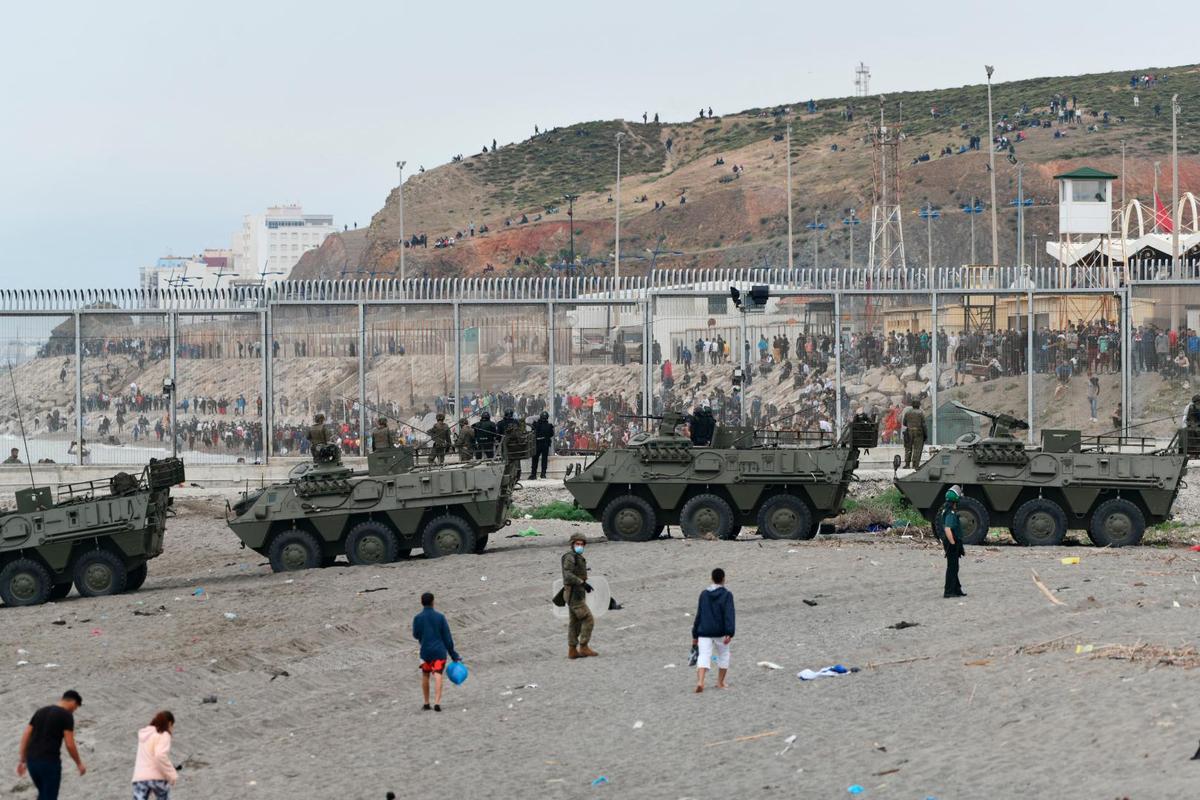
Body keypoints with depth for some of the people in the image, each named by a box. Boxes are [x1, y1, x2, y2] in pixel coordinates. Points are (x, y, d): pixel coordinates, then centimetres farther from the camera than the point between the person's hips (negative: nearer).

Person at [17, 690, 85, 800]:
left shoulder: (41, 712, 15)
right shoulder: (66, 716, -6)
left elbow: (25, 737, 12)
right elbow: (70, 745, -11)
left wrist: (22, 761, 16)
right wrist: (79, 764, 3)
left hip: (32, 761, 6)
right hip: (50, 762, -6)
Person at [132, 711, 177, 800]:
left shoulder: (144, 735, 21)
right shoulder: (163, 735, -4)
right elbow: (160, 755, -20)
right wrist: (172, 774, -14)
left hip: (140, 777, 5)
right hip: (157, 777, -5)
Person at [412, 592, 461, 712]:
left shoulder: (418, 618, -4)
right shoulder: (440, 617, -3)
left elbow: (416, 635, 5)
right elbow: (447, 637, -1)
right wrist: (453, 654, 4)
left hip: (425, 651, 1)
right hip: (440, 651, -1)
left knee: (425, 676, 17)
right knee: (438, 677, -7)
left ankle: (426, 703, 22)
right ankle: (437, 703, -22)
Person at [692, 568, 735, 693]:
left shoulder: (704, 594, 8)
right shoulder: (727, 595, -3)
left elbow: (699, 615, 12)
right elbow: (729, 614, -14)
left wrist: (695, 635, 17)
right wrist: (729, 633, -20)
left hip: (704, 632, 2)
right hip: (720, 632, -2)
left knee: (703, 657, -5)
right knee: (723, 655, 18)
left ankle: (700, 681, -27)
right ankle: (720, 683, 23)